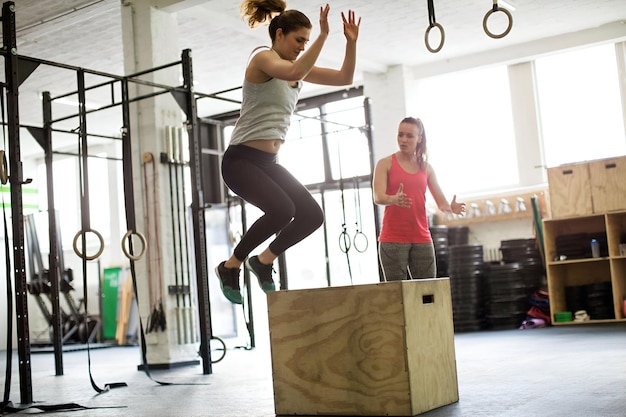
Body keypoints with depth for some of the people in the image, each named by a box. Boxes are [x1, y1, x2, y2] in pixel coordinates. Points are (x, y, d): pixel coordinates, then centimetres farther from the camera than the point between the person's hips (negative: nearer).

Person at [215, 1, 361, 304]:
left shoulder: (296, 67, 14)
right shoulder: (262, 57, -9)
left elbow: (345, 78, 12)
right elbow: (296, 72, -32)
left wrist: (351, 41, -1)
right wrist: (323, 34, -29)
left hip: (269, 163, 8)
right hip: (241, 159, -8)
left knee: (312, 215, -3)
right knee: (282, 210, -29)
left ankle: (263, 261, 19)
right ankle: (231, 266, -6)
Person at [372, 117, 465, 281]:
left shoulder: (426, 168, 13)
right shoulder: (385, 164, 3)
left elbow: (442, 202, 8)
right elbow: (378, 197, -11)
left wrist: (450, 208, -15)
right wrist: (394, 199, -33)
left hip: (421, 238, 3)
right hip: (393, 239, -3)